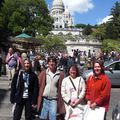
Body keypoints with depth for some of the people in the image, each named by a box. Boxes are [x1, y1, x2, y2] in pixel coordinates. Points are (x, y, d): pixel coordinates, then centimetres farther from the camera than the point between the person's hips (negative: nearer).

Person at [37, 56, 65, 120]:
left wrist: (60, 101, -3)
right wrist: (39, 99, -1)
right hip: (44, 99, 1)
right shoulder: (43, 73, 3)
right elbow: (39, 86, 4)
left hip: (54, 100, -1)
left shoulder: (60, 74, -1)